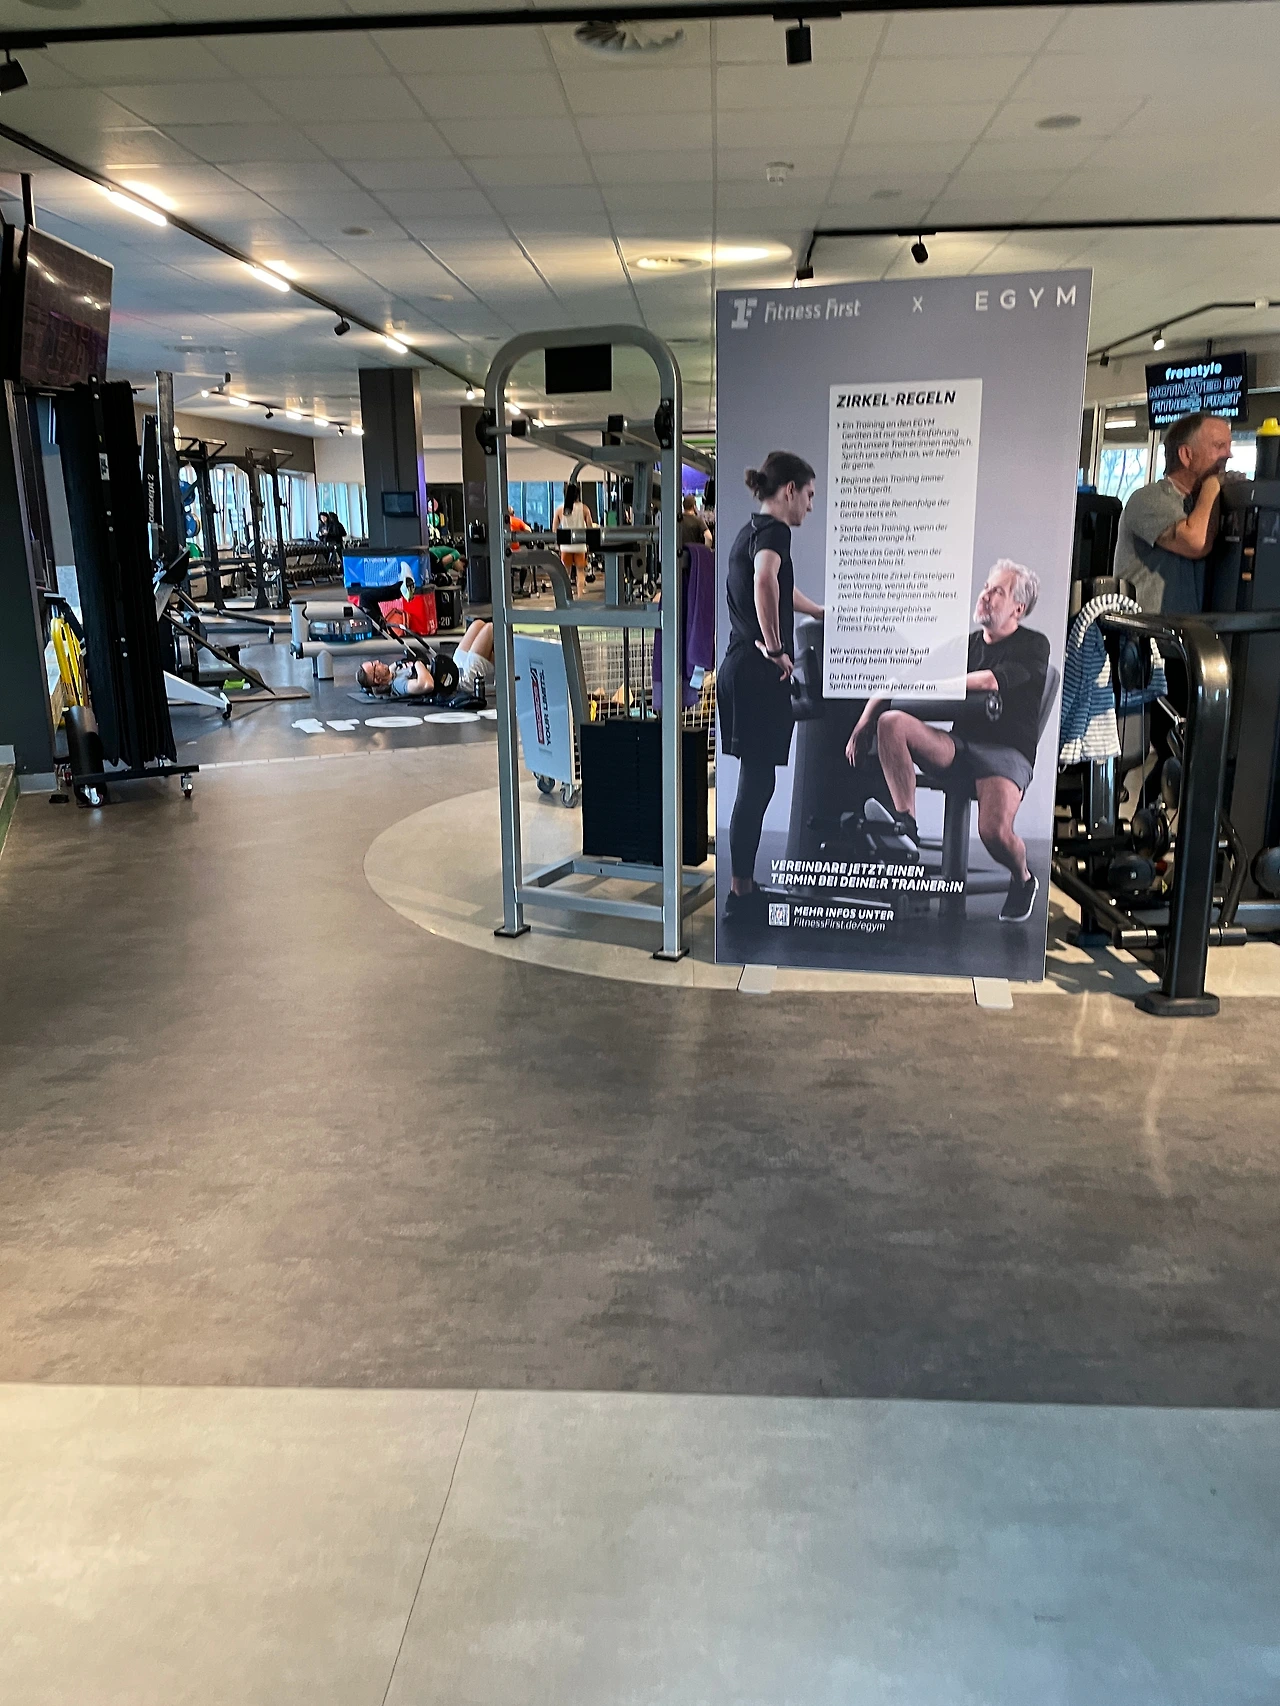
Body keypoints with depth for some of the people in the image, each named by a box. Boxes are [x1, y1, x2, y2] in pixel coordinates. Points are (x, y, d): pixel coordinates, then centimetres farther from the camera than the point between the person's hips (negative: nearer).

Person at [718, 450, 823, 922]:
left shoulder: (750, 531, 20)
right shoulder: (773, 531, -10)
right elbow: (765, 580, -34)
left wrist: (822, 612, 54)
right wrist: (775, 646, -24)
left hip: (741, 669, 10)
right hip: (760, 674, -10)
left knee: (755, 784, 13)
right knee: (756, 784, -4)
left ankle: (744, 888, 20)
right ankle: (741, 894, 4)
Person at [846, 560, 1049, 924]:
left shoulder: (1033, 646, 7)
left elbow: (991, 681, -15)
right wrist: (864, 720, -2)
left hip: (1007, 750, -4)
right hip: (957, 744, 5)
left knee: (994, 832, -30)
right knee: (891, 722, -23)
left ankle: (1023, 880, 7)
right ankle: (906, 827, -24)